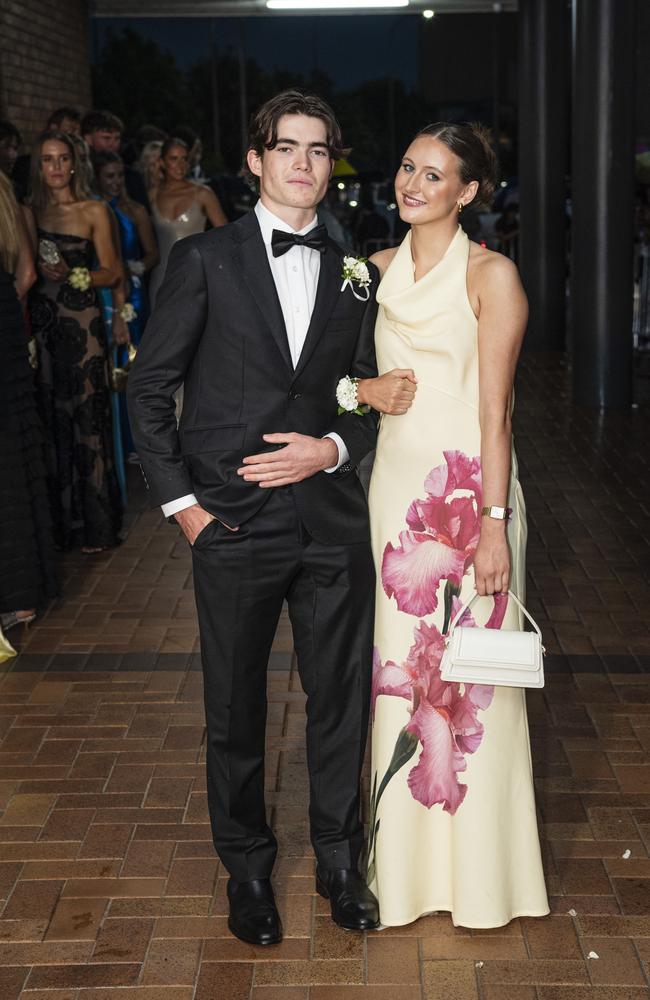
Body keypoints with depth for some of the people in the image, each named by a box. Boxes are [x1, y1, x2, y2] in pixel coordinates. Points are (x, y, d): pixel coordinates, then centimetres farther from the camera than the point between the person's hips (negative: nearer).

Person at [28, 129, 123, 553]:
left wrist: (72, 275, -15)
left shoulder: (94, 211, 3)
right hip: (42, 322, 3)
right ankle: (61, 520, 11)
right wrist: (39, 271, -3)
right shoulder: (31, 211, 11)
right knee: (51, 418, 2)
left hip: (81, 322, -3)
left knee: (87, 417, -4)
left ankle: (94, 524, 3)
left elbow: (111, 272, 1)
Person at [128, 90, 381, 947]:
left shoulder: (354, 274, 9)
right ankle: (247, 868, 30)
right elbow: (150, 386, -1)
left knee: (341, 699, 11)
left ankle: (339, 859, 31)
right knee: (235, 709, 11)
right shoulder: (204, 260, -1)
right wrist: (179, 499, -6)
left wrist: (333, 449, -8)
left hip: (332, 522, 3)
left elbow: (371, 396, 12)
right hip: (233, 524, -2)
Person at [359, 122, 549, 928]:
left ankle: (478, 868, 19)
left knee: (469, 668, 1)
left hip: (467, 486, -5)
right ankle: (406, 855, 26)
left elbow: (495, 407, -11)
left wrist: (494, 521, -17)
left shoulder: (491, 274, -6)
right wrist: (370, 391, -3)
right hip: (395, 483, 5)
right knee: (399, 661, 10)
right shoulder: (379, 270, 10)